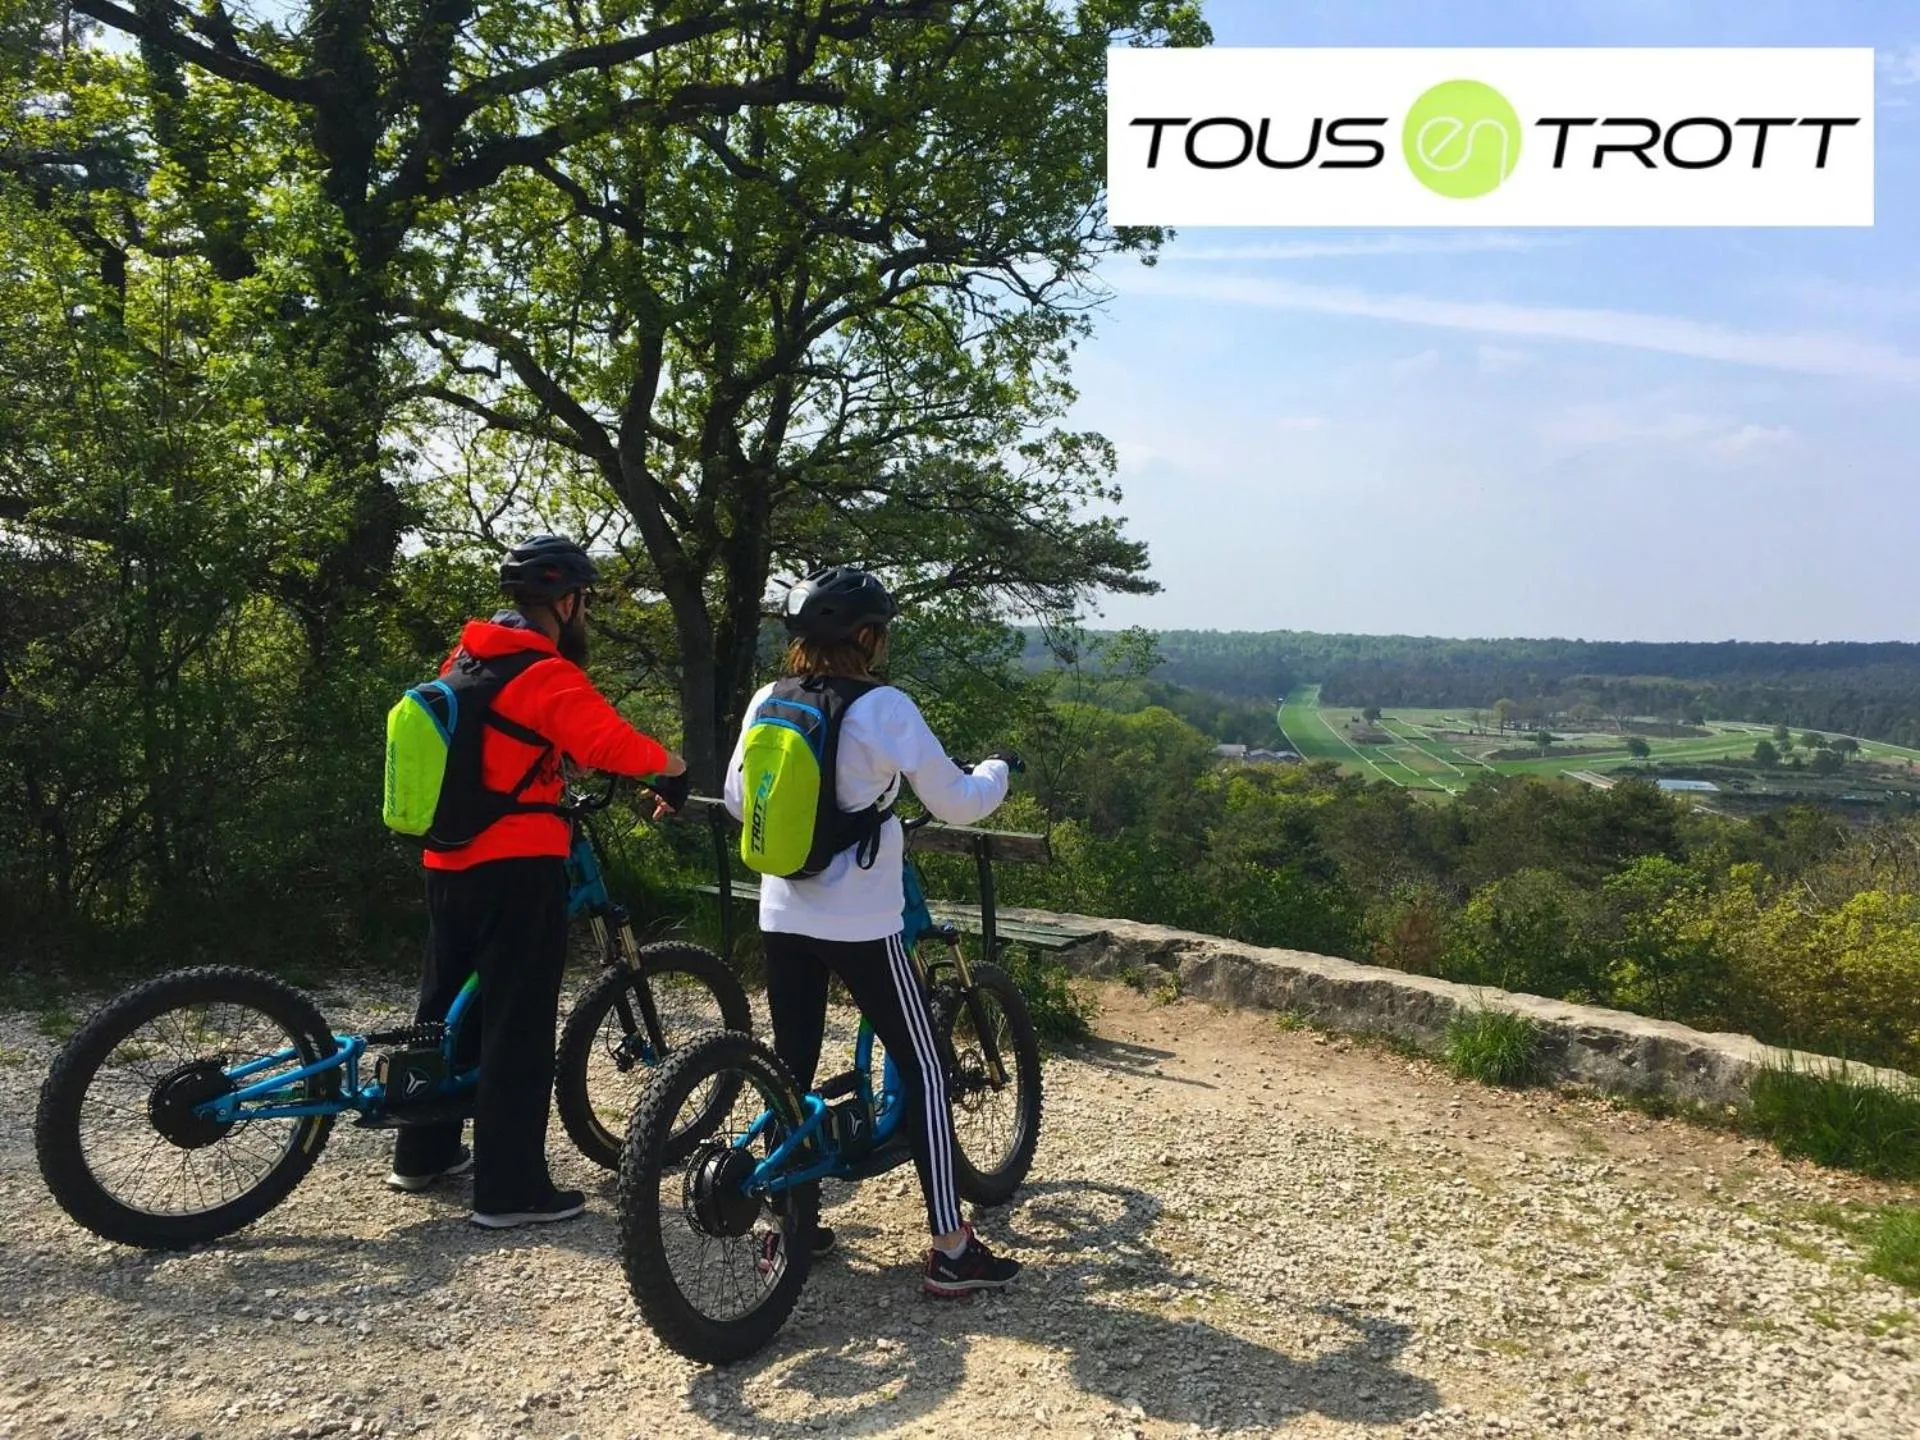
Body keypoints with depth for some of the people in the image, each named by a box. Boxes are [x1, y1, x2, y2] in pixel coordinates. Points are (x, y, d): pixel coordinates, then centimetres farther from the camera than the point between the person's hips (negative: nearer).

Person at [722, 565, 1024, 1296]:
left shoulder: (767, 704, 3)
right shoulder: (884, 708, -13)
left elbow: (737, 799, 14)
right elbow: (957, 803, -9)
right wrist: (999, 768, 11)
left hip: (783, 917, 6)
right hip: (860, 924, -5)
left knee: (791, 1070, 16)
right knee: (922, 1071, 5)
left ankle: (788, 1227, 26)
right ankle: (951, 1249, 8)